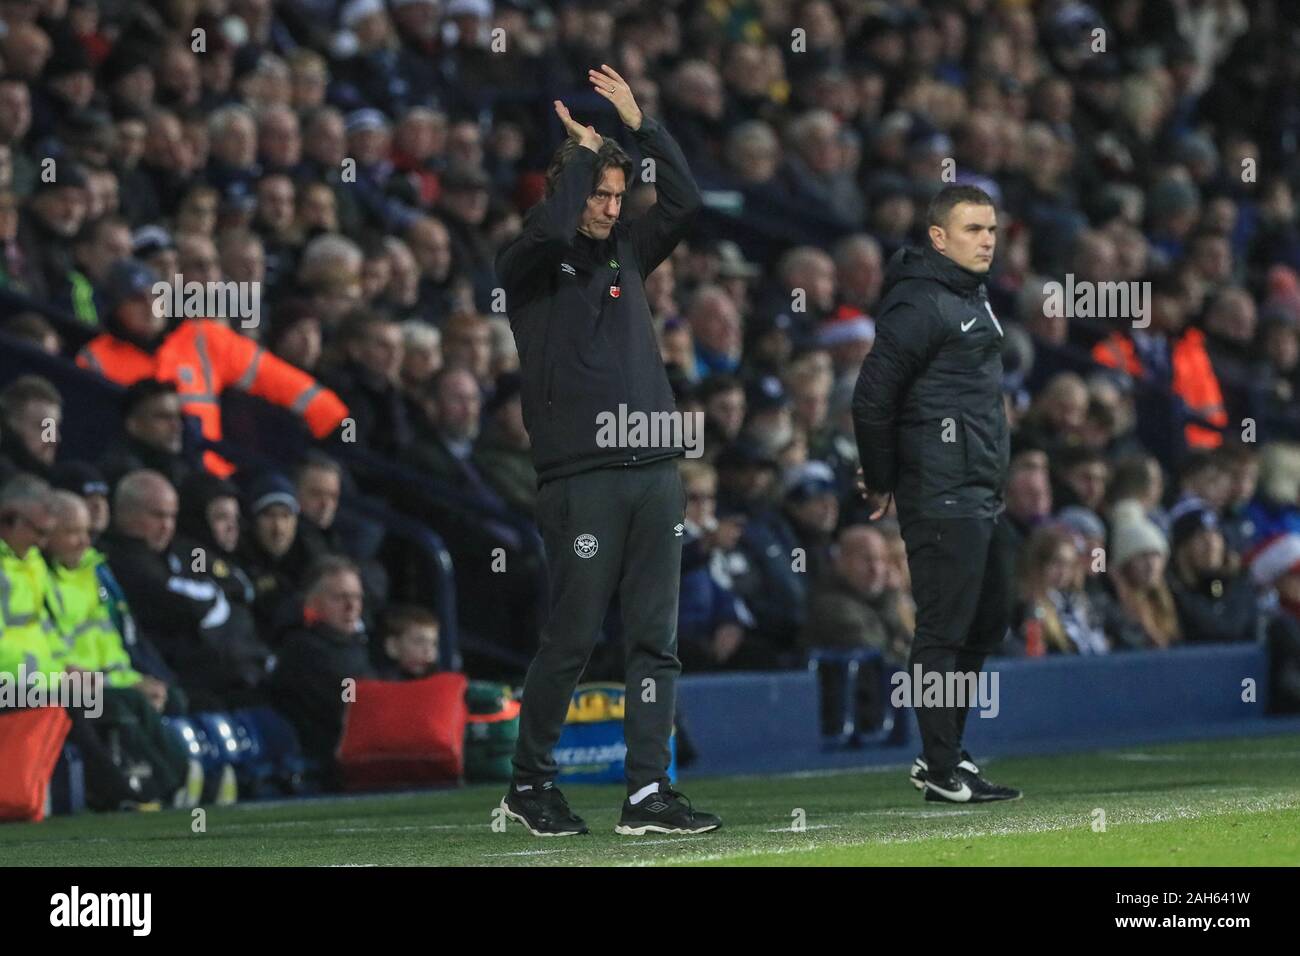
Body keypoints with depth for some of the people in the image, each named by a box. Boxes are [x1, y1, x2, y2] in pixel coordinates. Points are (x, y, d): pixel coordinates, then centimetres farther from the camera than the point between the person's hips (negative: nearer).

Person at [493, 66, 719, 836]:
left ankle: (647, 792, 2)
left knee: (657, 637, 1)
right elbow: (549, 227, -21)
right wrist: (583, 149, -7)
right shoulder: (530, 266, 0)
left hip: (655, 470, 6)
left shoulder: (627, 253, 17)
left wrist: (641, 123, 4)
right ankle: (531, 783, 11)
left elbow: (686, 201, 10)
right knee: (574, 636, -3)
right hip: (581, 476, -6)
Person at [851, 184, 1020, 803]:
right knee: (945, 629, -6)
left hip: (979, 493, 10)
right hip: (942, 497, -10)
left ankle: (945, 755, 24)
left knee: (986, 622, 15)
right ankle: (942, 771, -2)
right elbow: (872, 397, -16)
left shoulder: (972, 298, 18)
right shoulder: (921, 305, -14)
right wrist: (881, 484, -6)